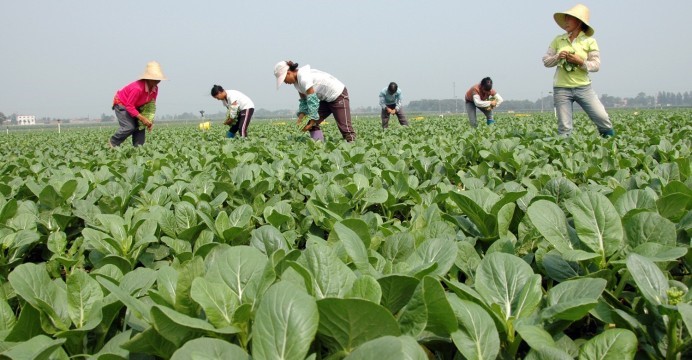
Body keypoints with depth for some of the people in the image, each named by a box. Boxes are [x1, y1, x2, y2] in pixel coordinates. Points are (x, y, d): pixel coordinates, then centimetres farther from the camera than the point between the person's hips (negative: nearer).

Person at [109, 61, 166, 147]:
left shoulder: (155, 89, -12)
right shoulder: (137, 88, -38)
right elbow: (129, 106, -33)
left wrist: (150, 120, -10)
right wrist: (142, 118, -36)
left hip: (135, 106, 8)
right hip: (121, 104, -8)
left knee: (140, 127, -4)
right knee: (129, 127, -20)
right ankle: (113, 142, 4)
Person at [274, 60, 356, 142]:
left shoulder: (304, 78, -28)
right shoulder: (296, 81, 1)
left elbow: (312, 101, -28)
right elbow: (303, 101, 5)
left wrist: (312, 122, -24)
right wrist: (300, 119, -7)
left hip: (338, 95, -9)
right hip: (326, 99, 9)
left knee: (345, 127, -12)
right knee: (313, 124, -2)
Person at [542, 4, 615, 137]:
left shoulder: (589, 41, 1)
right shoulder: (558, 40, 7)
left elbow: (596, 65, -2)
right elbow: (546, 61, 8)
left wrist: (581, 62, -18)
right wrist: (557, 57, -11)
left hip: (583, 87, -1)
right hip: (561, 89, 1)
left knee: (603, 118, -6)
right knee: (564, 128, -1)